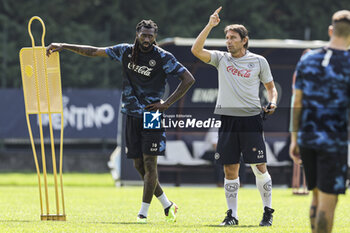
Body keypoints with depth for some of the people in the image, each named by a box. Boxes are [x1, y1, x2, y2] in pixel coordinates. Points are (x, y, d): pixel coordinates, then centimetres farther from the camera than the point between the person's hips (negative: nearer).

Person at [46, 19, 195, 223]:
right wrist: (64, 46, 8)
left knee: (149, 163, -10)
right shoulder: (126, 52, 5)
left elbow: (189, 79, -9)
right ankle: (167, 205, 18)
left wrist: (168, 103, -12)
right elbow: (94, 52, 11)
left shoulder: (163, 58, -9)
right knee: (139, 165, 5)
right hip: (133, 116, 5)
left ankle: (143, 212, -5)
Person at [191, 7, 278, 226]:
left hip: (251, 119, -2)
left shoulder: (258, 61, 5)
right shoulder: (221, 58, 9)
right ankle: (232, 214, 9)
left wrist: (272, 102, -6)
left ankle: (268, 212, 7)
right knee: (230, 170, 2)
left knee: (260, 167, -4)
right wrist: (210, 25, -9)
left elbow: (270, 86, 14)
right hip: (228, 119, 2)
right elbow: (196, 50, -4)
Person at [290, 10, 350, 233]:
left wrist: (294, 138, 15)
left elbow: (297, 103, 8)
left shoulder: (307, 60, 5)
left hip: (307, 139, 5)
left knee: (318, 197, 17)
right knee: (328, 201, -3)